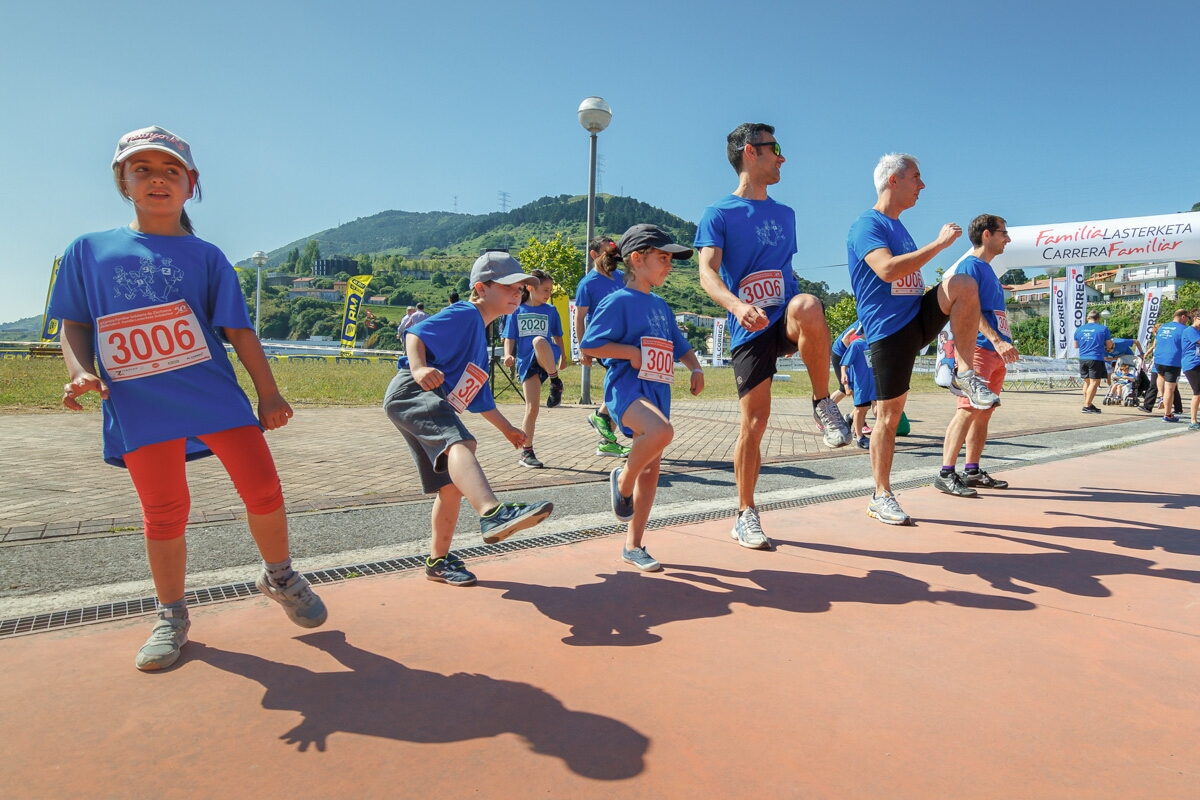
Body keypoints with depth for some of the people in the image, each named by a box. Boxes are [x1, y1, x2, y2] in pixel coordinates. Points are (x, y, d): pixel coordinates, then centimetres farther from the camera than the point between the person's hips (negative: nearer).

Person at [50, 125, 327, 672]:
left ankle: (279, 576, 21)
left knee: (263, 488, -5)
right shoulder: (88, 250, 12)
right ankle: (171, 616, 23)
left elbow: (238, 328, 4)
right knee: (164, 513, 3)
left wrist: (269, 394, -1)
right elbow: (74, 324, 13)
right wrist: (81, 371, -8)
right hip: (140, 406, 0)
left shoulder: (204, 255, 8)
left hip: (215, 394, 0)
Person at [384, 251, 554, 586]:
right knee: (459, 441, -37)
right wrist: (419, 368, -34)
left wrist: (506, 427, 34)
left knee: (451, 486, 13)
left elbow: (480, 397, 32)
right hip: (412, 392, -11)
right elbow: (415, 334, -16)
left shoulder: (480, 335, 27)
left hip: (433, 410, 11)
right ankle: (492, 513, -61)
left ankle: (439, 560, 28)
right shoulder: (464, 315, -2)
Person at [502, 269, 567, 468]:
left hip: (546, 359, 0)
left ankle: (556, 383, -20)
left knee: (539, 341, -37)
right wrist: (508, 355, -12)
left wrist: (562, 357, 15)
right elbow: (509, 339, 6)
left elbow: (557, 337, 18)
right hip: (526, 362, 1)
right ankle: (526, 452, 3)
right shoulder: (517, 311, 7)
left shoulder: (550, 311, 10)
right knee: (532, 408, -8)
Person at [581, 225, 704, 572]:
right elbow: (588, 345, -10)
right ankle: (622, 479, -7)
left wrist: (696, 368, 10)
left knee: (651, 471, 8)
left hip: (657, 391, 8)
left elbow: (679, 345, 28)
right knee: (661, 431, -37)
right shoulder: (619, 301, -5)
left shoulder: (661, 306, 19)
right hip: (626, 387, -8)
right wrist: (633, 352, -16)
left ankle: (633, 545, 21)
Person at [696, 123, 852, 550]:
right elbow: (708, 273, -14)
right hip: (750, 330, -3)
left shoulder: (785, 214, 19)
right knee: (754, 422, -5)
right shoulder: (719, 214, 1)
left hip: (787, 318, 3)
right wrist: (737, 305, -34)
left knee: (808, 306, -35)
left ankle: (823, 404, -16)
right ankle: (746, 516, 12)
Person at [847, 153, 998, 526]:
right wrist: (939, 244, -21)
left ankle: (964, 374, -10)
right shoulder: (867, 225, -9)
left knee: (965, 285, -21)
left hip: (919, 317, 7)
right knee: (889, 415, -2)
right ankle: (881, 497, 11)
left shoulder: (898, 227, 18)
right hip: (889, 328, -7)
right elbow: (887, 270, -28)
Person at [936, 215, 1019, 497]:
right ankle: (946, 473, -15)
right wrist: (996, 340, -25)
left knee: (984, 412, 9)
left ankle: (972, 471, 14)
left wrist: (1004, 344, 20)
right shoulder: (970, 266, -5)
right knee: (969, 409, -15)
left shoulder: (988, 270, 23)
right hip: (978, 347, -10)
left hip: (995, 351, 10)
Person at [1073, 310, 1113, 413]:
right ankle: (1087, 406, -9)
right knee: (1094, 383, -4)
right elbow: (1109, 345, 2)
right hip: (1096, 359, -5)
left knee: (1087, 382, 15)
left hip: (1082, 359, 5)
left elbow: (1076, 345, 18)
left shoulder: (1079, 329, 8)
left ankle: (1088, 404, 21)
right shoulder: (1103, 329, -3)